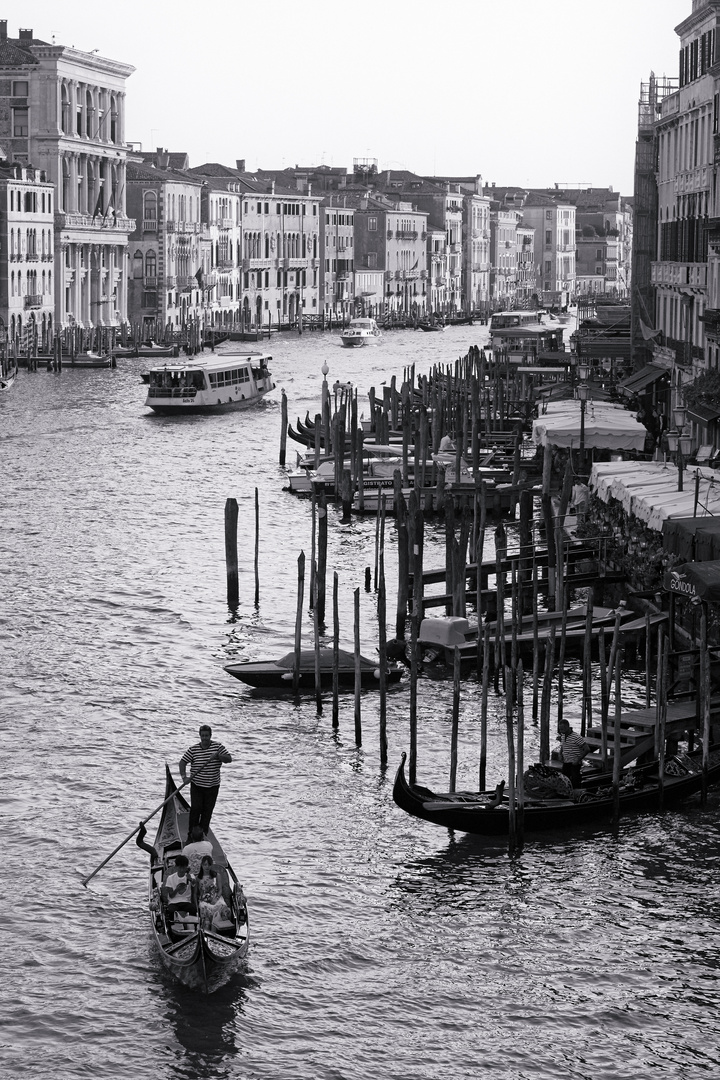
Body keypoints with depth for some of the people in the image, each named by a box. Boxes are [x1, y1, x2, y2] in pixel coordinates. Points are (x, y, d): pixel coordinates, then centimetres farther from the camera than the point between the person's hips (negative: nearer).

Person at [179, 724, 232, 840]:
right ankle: (191, 835, -2)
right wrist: (184, 776, -16)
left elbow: (229, 759, -8)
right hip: (196, 786, -1)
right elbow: (183, 762, -2)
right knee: (196, 809, -10)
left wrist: (218, 756, -26)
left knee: (207, 812, 3)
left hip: (212, 787, 1)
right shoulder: (193, 749, -2)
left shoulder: (218, 747, -1)